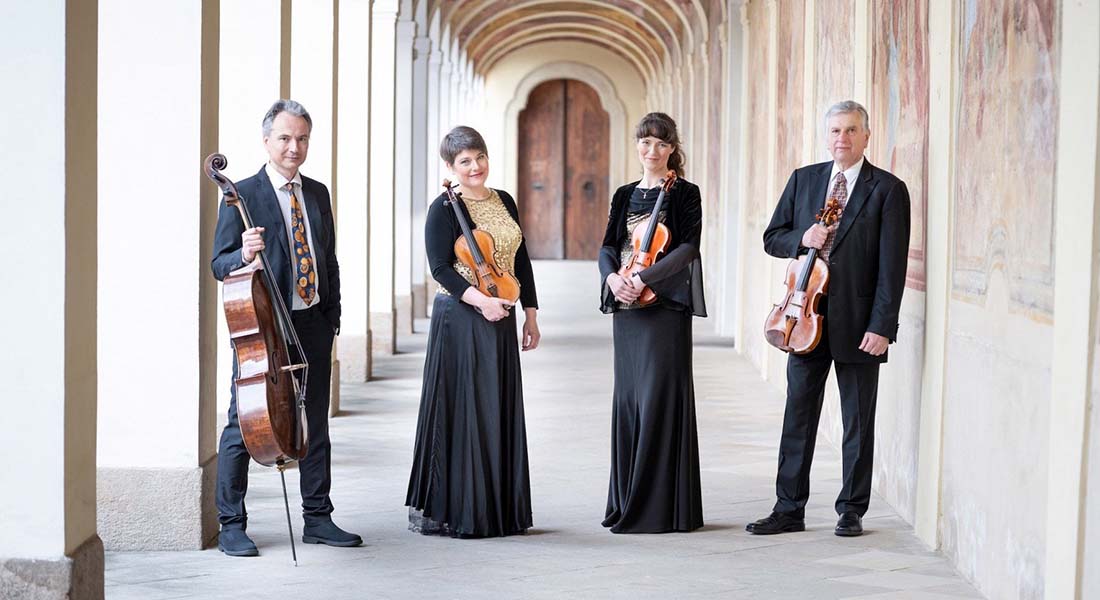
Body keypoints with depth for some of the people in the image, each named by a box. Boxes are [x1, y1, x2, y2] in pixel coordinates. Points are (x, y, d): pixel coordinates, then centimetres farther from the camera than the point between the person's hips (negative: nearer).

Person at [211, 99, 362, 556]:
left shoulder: (318, 194, 12)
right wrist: (244, 254, -30)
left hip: (312, 325, 6)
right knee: (243, 423, -2)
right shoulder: (242, 195, -6)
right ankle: (232, 525, 6)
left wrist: (332, 317, 9)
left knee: (315, 423, 11)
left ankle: (318, 518, 21)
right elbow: (220, 265, -8)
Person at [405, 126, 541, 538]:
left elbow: (521, 260, 17)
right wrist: (481, 301, -22)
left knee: (501, 412, 8)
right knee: (461, 413, -5)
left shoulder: (504, 202, 13)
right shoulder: (444, 208, -6)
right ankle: (455, 513, 2)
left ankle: (499, 508, 15)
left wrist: (530, 313, 13)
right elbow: (439, 268, -13)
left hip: (502, 320, 7)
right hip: (460, 319, -6)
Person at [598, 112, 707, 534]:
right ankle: (627, 501, 14)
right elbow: (608, 246, 9)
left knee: (660, 399, -8)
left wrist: (643, 278, -20)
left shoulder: (685, 194, 0)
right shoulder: (625, 195, 15)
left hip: (666, 304, -6)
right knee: (628, 399, 7)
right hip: (626, 306, 6)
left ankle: (659, 505, -4)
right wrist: (613, 277, -12)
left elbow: (688, 247, -11)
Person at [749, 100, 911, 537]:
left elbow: (892, 265, -8)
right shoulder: (803, 180, 9)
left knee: (858, 422, 6)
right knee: (798, 415, 6)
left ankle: (851, 510, 17)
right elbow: (773, 238, 13)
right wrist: (801, 239, -9)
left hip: (858, 323, -3)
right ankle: (789, 509, 13)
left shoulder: (888, 189, -4)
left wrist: (881, 326, -14)